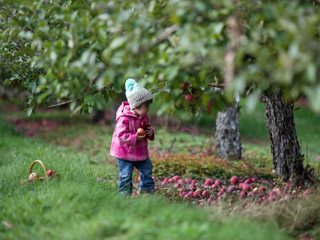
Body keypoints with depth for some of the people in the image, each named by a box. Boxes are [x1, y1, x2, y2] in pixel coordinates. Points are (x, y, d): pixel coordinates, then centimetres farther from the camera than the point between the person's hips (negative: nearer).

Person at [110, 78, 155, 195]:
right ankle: (124, 192, 11)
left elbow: (148, 127, 16)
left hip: (141, 152, 8)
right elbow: (121, 135, -27)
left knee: (147, 169, 18)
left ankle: (147, 188, 36)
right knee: (126, 175, -2)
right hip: (125, 153, -8)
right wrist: (135, 138, -31)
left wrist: (151, 132, -8)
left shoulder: (144, 117, 1)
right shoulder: (124, 119, -26)